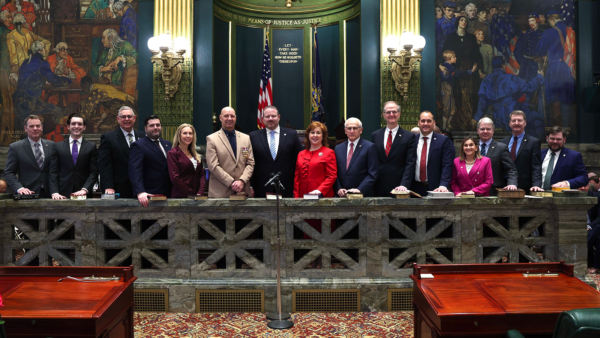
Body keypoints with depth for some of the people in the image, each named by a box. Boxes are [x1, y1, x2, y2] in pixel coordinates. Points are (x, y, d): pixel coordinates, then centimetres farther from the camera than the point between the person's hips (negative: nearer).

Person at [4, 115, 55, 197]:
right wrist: (19, 188, -16)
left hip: (48, 194, 2)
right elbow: (8, 173, 0)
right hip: (28, 195, -2)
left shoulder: (51, 145, 9)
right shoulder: (15, 147, 2)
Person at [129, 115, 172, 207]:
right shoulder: (138, 145, -4)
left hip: (168, 195, 6)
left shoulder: (167, 144, 16)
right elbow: (135, 171, -15)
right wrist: (140, 192, -28)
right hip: (149, 196, -5)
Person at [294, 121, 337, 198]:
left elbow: (332, 176, -3)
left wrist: (320, 190, -16)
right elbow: (297, 178, 16)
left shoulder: (329, 153, 4)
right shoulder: (301, 154, 17)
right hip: (303, 197, 4)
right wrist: (296, 196, 5)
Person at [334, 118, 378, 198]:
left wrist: (360, 189, -16)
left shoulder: (369, 147, -1)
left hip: (364, 195, -3)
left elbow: (373, 174, -7)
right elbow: (336, 173, 12)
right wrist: (339, 189, -4)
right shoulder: (338, 148, 13)